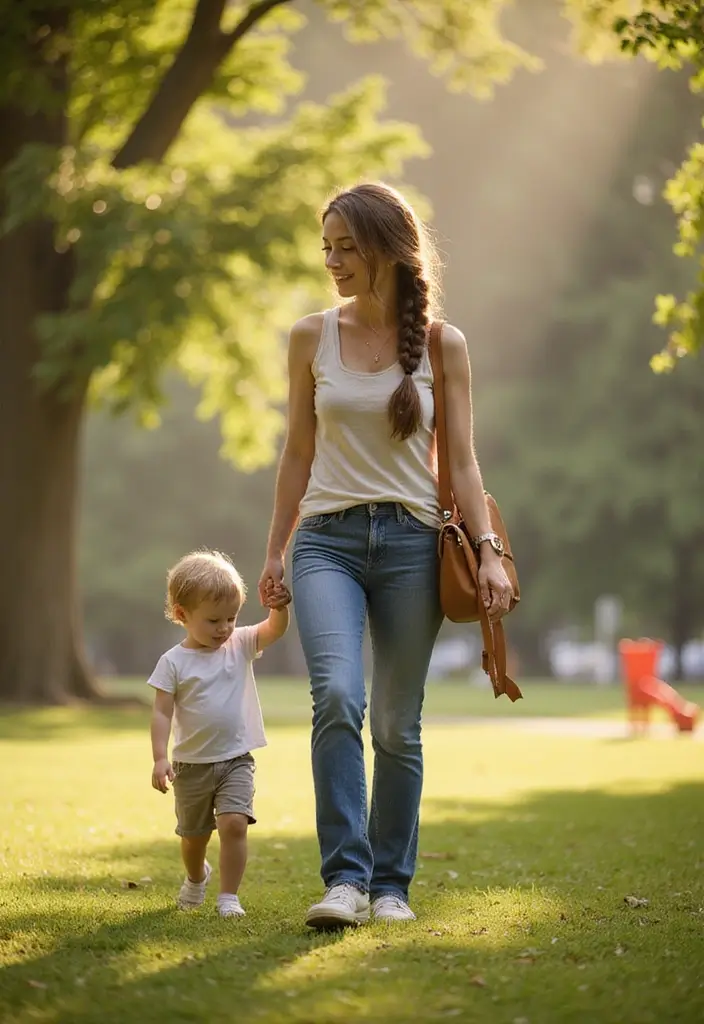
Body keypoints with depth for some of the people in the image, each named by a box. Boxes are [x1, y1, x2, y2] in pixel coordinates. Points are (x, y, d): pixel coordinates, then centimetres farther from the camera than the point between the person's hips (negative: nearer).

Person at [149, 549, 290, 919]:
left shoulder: (240, 645, -1)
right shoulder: (174, 662, -9)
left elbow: (275, 629, -15)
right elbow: (162, 713, -11)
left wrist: (279, 608, -37)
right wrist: (160, 758, -21)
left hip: (236, 760, 0)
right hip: (192, 764, 0)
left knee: (234, 823, -19)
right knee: (194, 834, 16)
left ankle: (229, 896, -11)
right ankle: (196, 878, 47)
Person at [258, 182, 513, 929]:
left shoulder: (442, 346, 3)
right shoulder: (312, 337, 7)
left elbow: (460, 461, 4)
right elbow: (298, 452, 12)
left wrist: (488, 550, -6)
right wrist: (275, 550, 11)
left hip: (410, 540, 0)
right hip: (328, 539, 0)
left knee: (397, 725, 3)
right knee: (337, 696, -21)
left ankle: (391, 885, 15)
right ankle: (344, 878, -20)